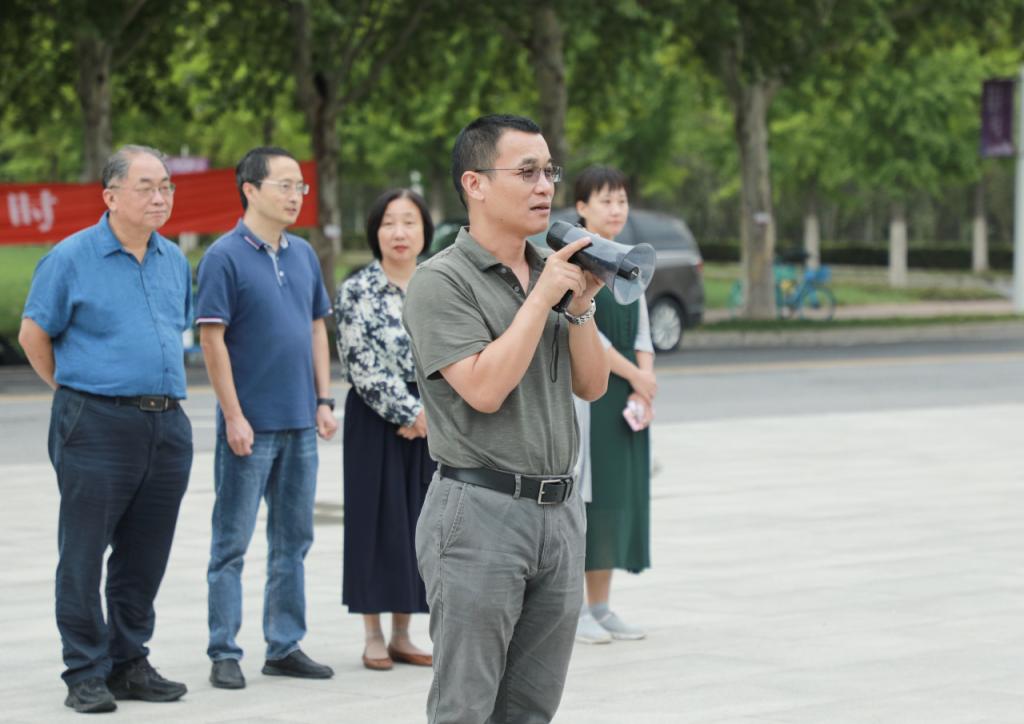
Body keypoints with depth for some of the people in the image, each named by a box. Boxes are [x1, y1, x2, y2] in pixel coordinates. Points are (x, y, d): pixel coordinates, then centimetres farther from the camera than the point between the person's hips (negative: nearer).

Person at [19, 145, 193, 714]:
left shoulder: (174, 261, 13)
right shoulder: (72, 257, -5)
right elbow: (33, 335, 1)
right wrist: (74, 390, 5)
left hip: (167, 426, 6)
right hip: (96, 426, -6)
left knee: (145, 555, 10)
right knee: (84, 555, -2)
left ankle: (130, 663, 20)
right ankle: (85, 673, 4)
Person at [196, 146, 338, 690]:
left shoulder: (303, 254, 10)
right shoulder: (225, 256, -10)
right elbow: (212, 339, -12)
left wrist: (324, 401, 7)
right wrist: (234, 416, -16)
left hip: (300, 422, 6)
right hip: (250, 424, -6)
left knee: (293, 539, 11)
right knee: (232, 543, 1)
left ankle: (285, 646, 19)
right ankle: (224, 654, 5)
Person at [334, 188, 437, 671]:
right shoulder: (356, 291, -6)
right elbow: (362, 365, -12)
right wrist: (407, 412, -14)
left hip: (433, 421, 4)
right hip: (377, 423, -4)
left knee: (419, 523, 7)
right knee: (377, 522, -1)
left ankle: (402, 635, 15)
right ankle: (374, 638, 6)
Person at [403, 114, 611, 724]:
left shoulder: (552, 271, 13)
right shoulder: (442, 280, -8)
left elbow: (592, 385, 11)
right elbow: (486, 388, -19)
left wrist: (581, 305, -3)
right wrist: (542, 297, -14)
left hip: (559, 510, 7)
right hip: (482, 510, -7)